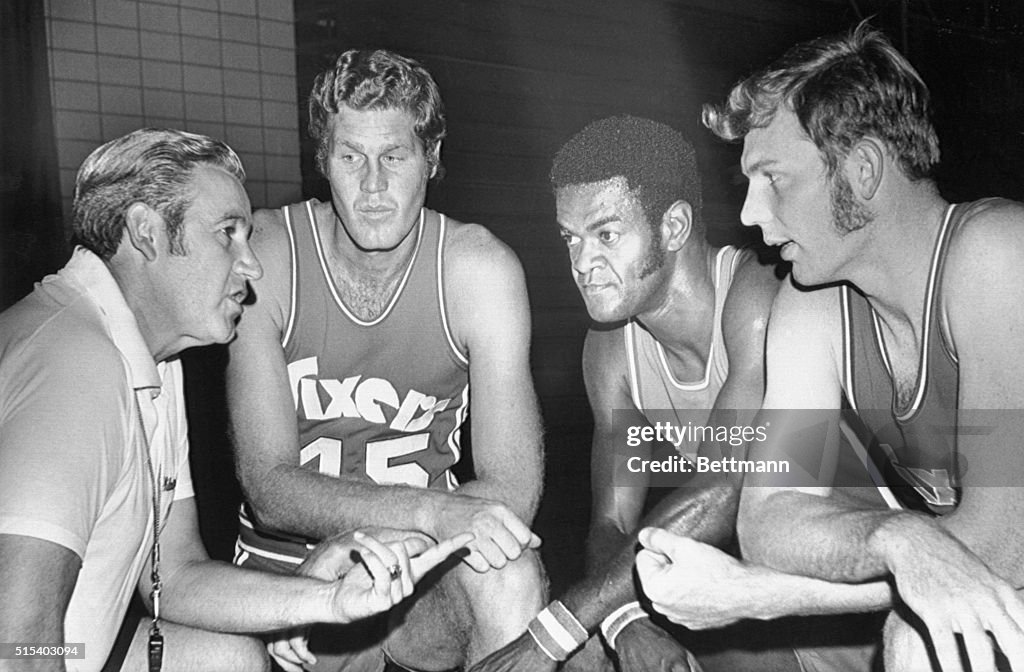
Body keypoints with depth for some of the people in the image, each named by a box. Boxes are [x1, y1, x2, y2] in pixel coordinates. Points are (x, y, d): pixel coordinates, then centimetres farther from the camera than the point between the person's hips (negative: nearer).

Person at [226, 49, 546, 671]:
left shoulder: (480, 267, -11)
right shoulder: (264, 255, -11)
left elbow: (513, 485, -14)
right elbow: (270, 486, -17)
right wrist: (428, 511, -32)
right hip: (289, 569, 1)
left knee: (513, 581, -27)